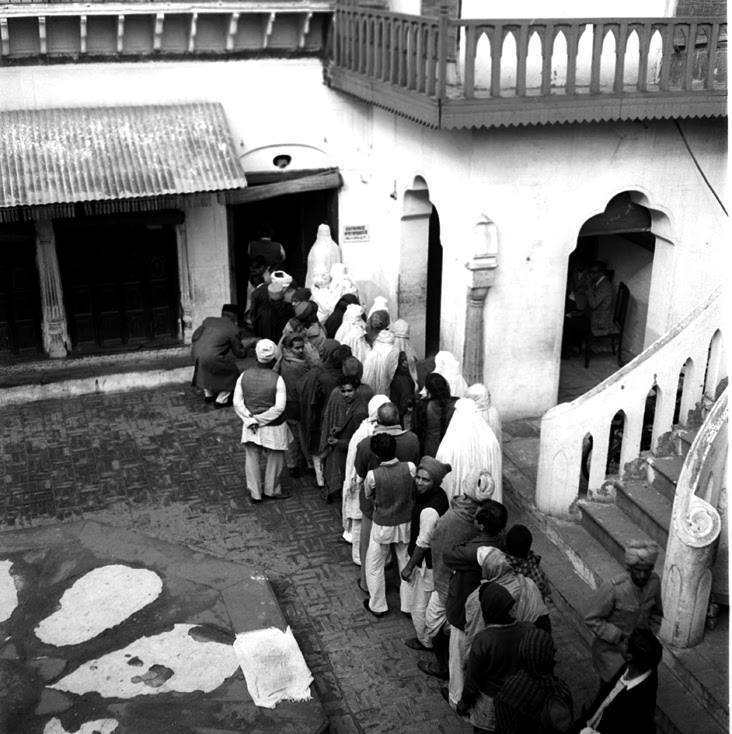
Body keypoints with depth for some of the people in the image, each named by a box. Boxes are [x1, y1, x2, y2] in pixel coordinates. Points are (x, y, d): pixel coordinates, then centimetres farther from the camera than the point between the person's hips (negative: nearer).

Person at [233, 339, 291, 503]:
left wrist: (251, 420, -7)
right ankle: (272, 491, 33)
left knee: (252, 459, 17)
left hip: (250, 427, 3)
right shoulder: (277, 379, -20)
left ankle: (255, 494, 26)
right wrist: (260, 419, -12)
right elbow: (279, 407, -21)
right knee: (274, 460, 17)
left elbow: (237, 403, -7)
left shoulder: (244, 375, -9)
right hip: (273, 428, -3)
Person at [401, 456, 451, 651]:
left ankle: (425, 640, 34)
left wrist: (409, 567, -15)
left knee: (419, 605, 14)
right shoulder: (440, 495, -7)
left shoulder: (429, 510, -35)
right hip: (438, 557, 9)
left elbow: (423, 544, -26)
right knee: (434, 601, 28)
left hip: (425, 562, -9)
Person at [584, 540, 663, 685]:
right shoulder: (613, 588, -30)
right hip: (611, 649, -5)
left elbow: (656, 613, 8)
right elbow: (591, 619, -21)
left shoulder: (654, 582, -12)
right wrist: (619, 638, -24)